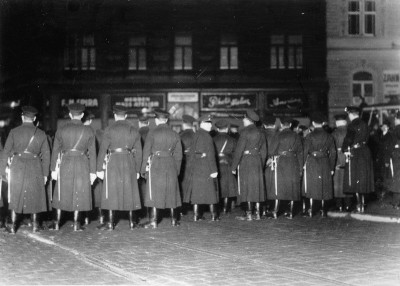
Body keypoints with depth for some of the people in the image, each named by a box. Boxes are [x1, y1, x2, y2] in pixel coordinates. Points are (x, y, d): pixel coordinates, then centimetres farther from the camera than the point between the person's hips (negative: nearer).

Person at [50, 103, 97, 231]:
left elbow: (55, 150, 1)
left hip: (65, 164, 1)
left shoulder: (61, 130, -1)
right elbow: (92, 152, -1)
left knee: (62, 193, 11)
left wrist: (53, 169, 7)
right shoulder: (88, 131, -1)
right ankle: (76, 223, 8)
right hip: (82, 165, -1)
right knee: (78, 193, 7)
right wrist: (92, 171, 4)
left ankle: (57, 223, 14)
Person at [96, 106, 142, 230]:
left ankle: (111, 223, 1)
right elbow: (138, 152, 8)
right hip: (129, 163, 3)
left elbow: (103, 150, -6)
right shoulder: (134, 130, 7)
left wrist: (100, 168, -2)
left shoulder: (109, 129, -4)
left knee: (111, 192, 2)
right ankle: (132, 221, 14)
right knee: (129, 191, 10)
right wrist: (137, 170, 15)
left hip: (113, 162, -3)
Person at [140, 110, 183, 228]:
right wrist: (176, 170, 17)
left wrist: (144, 169, -1)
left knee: (154, 192, 0)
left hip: (156, 165, -4)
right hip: (171, 165, 4)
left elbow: (146, 152, -6)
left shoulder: (152, 133, -4)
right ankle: (173, 219, 16)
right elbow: (178, 155, 10)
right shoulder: (174, 134, 8)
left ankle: (153, 221, -2)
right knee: (171, 191, 11)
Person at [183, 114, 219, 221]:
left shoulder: (196, 135, 10)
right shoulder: (207, 136, -12)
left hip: (196, 166, 7)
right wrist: (214, 170, -15)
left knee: (196, 190, 7)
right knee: (210, 190, 3)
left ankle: (196, 214, 8)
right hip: (206, 166, -6)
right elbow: (210, 155, -16)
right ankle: (213, 214, 9)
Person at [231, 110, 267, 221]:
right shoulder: (260, 133, 11)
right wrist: (261, 166, 22)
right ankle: (257, 213, 10)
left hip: (246, 161, -6)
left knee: (247, 187, -3)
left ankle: (249, 214, -3)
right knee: (257, 186, 9)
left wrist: (234, 166, -10)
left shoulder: (245, 132, -11)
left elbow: (239, 150, -14)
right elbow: (264, 152, 15)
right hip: (258, 162, 6)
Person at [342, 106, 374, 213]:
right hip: (365, 153, 7)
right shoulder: (364, 125, 8)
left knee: (355, 180, -1)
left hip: (354, 154, -6)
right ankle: (362, 204, 17)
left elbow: (348, 139, -16)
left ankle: (359, 205, -4)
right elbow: (366, 139, 12)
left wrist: (345, 150, -3)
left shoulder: (352, 125, -12)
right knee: (363, 178, 12)